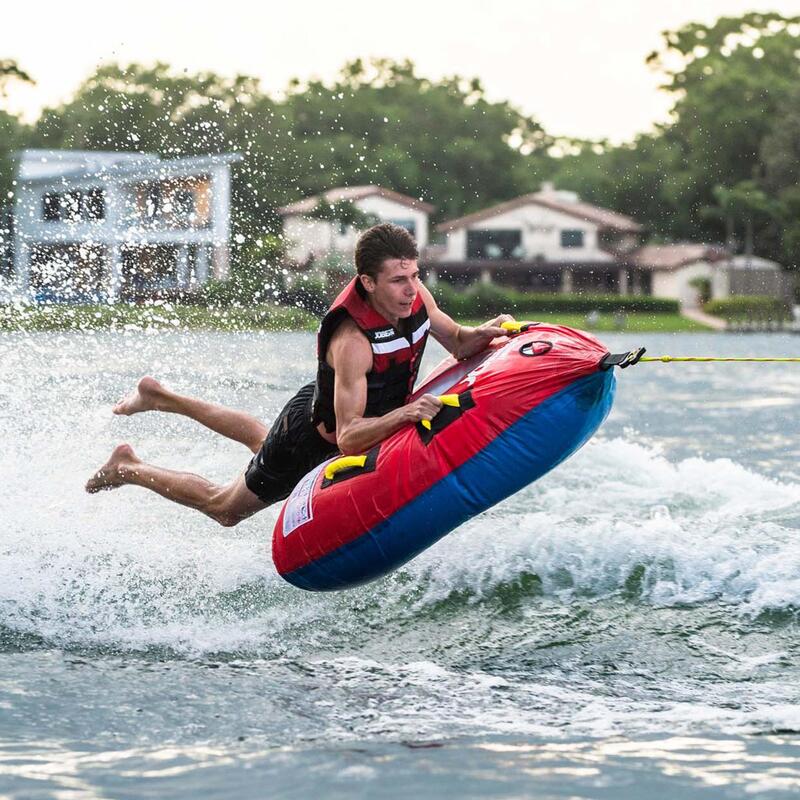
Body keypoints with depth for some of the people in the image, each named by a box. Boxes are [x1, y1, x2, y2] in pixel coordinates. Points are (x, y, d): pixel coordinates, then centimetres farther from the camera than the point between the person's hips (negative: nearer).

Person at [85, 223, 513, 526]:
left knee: (263, 441, 38)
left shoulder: (413, 294, -20)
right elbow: (347, 438, -43)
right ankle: (129, 468, 33)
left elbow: (455, 342, -5)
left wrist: (482, 334, -27)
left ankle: (158, 395, 53)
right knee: (225, 508, 14)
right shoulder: (351, 341, -42)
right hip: (315, 437, -8)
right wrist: (401, 415, -58)